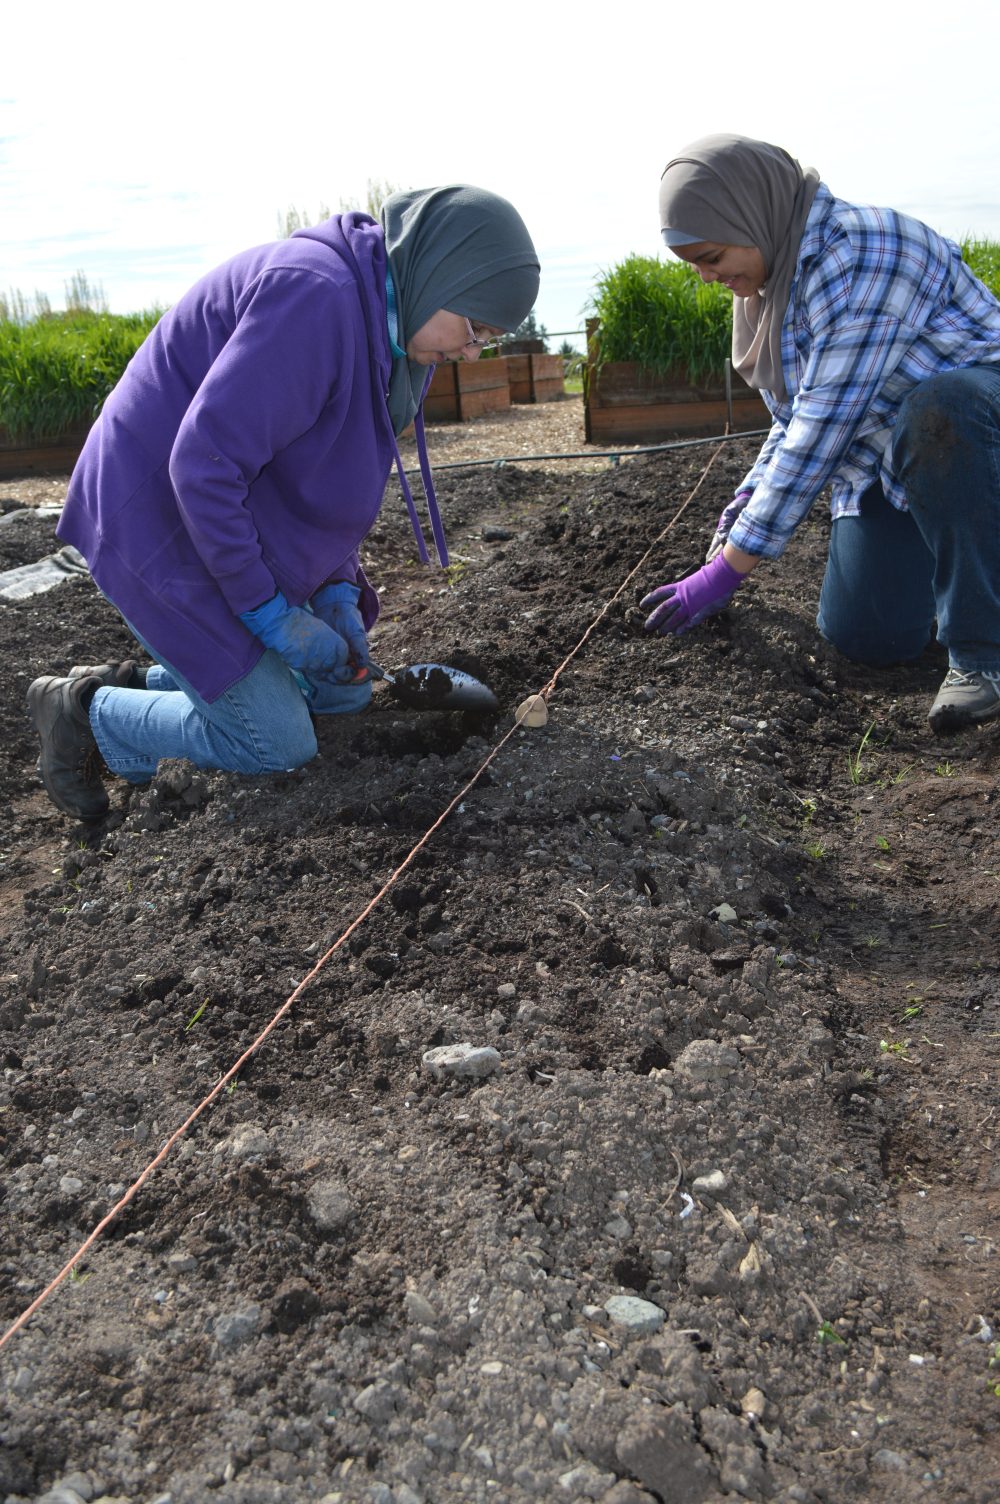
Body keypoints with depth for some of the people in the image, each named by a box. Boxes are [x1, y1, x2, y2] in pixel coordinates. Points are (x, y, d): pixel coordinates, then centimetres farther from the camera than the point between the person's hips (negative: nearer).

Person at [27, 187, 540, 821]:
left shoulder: (388, 319, 4)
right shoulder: (315, 294, -27)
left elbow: (329, 472, 10)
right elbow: (203, 464, -30)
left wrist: (338, 594, -2)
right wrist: (269, 614, -23)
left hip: (245, 524, 9)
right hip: (164, 526, -9)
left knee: (344, 691, 13)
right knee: (278, 745, -5)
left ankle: (141, 682, 19)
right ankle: (88, 713, 11)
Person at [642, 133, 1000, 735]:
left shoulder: (860, 253, -25)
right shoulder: (773, 272, 5)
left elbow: (820, 432, -30)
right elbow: (797, 422, 13)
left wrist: (728, 568, -27)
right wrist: (746, 502, -1)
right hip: (881, 462, 8)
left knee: (933, 415, -41)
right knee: (861, 634, -8)